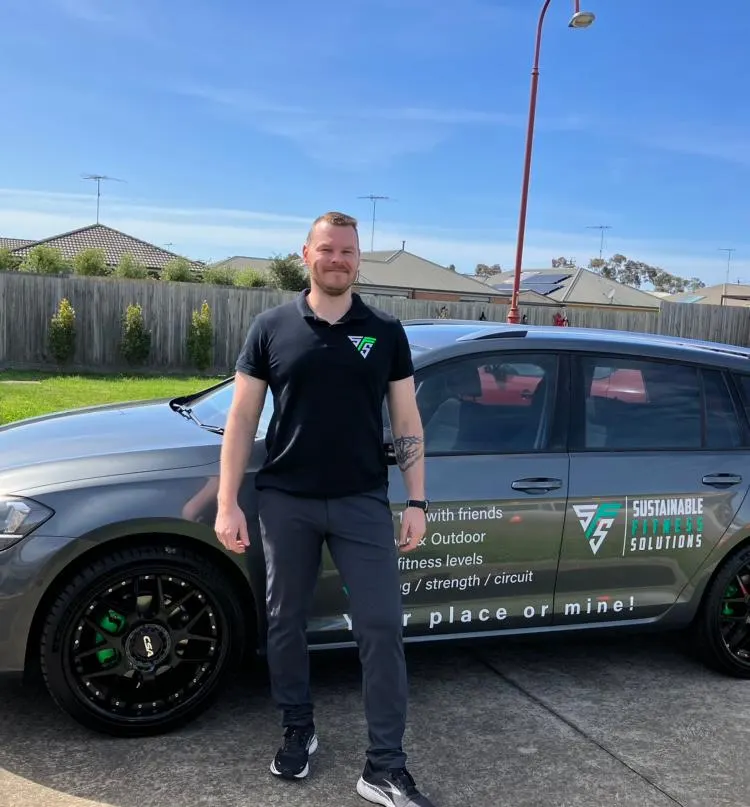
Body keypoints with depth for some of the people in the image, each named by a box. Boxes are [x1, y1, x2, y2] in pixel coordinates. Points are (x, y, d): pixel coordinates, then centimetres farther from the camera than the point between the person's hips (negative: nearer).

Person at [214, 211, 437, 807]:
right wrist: (227, 504, -4)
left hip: (362, 501, 0)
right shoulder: (272, 328, 2)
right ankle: (297, 730, 35)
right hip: (285, 502, 1)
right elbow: (242, 419, 1)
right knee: (286, 621, 13)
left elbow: (408, 423, 5)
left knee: (383, 628, -1)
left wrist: (416, 502, -1)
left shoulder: (386, 333, 4)